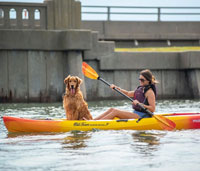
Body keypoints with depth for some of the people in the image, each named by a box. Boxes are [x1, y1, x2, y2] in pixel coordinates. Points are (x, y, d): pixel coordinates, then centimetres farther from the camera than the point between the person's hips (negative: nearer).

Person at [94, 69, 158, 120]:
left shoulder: (149, 92, -12)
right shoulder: (140, 89, 16)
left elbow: (153, 109, -19)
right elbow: (128, 93, 30)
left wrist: (140, 104, -29)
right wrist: (117, 88, 17)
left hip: (142, 116, -9)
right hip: (136, 114, 9)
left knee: (116, 112, -17)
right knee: (112, 109, 2)